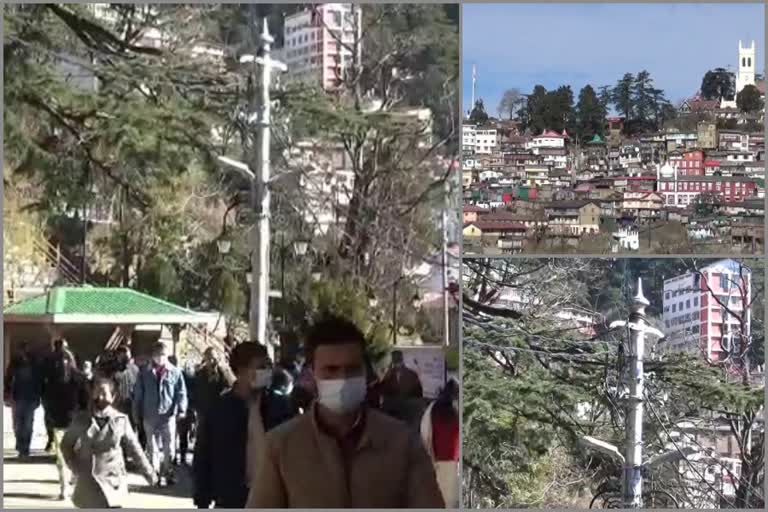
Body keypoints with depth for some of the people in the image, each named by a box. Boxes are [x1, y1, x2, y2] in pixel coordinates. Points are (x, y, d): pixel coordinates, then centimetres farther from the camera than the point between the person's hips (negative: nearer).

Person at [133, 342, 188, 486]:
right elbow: (138, 395, 7)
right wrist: (137, 413, 4)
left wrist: (181, 409, -13)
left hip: (168, 415, -1)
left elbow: (181, 392, 0)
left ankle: (168, 473, 14)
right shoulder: (145, 373, 4)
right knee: (152, 447, 7)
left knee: (169, 446, 3)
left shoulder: (175, 372, 0)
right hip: (150, 415, 1)